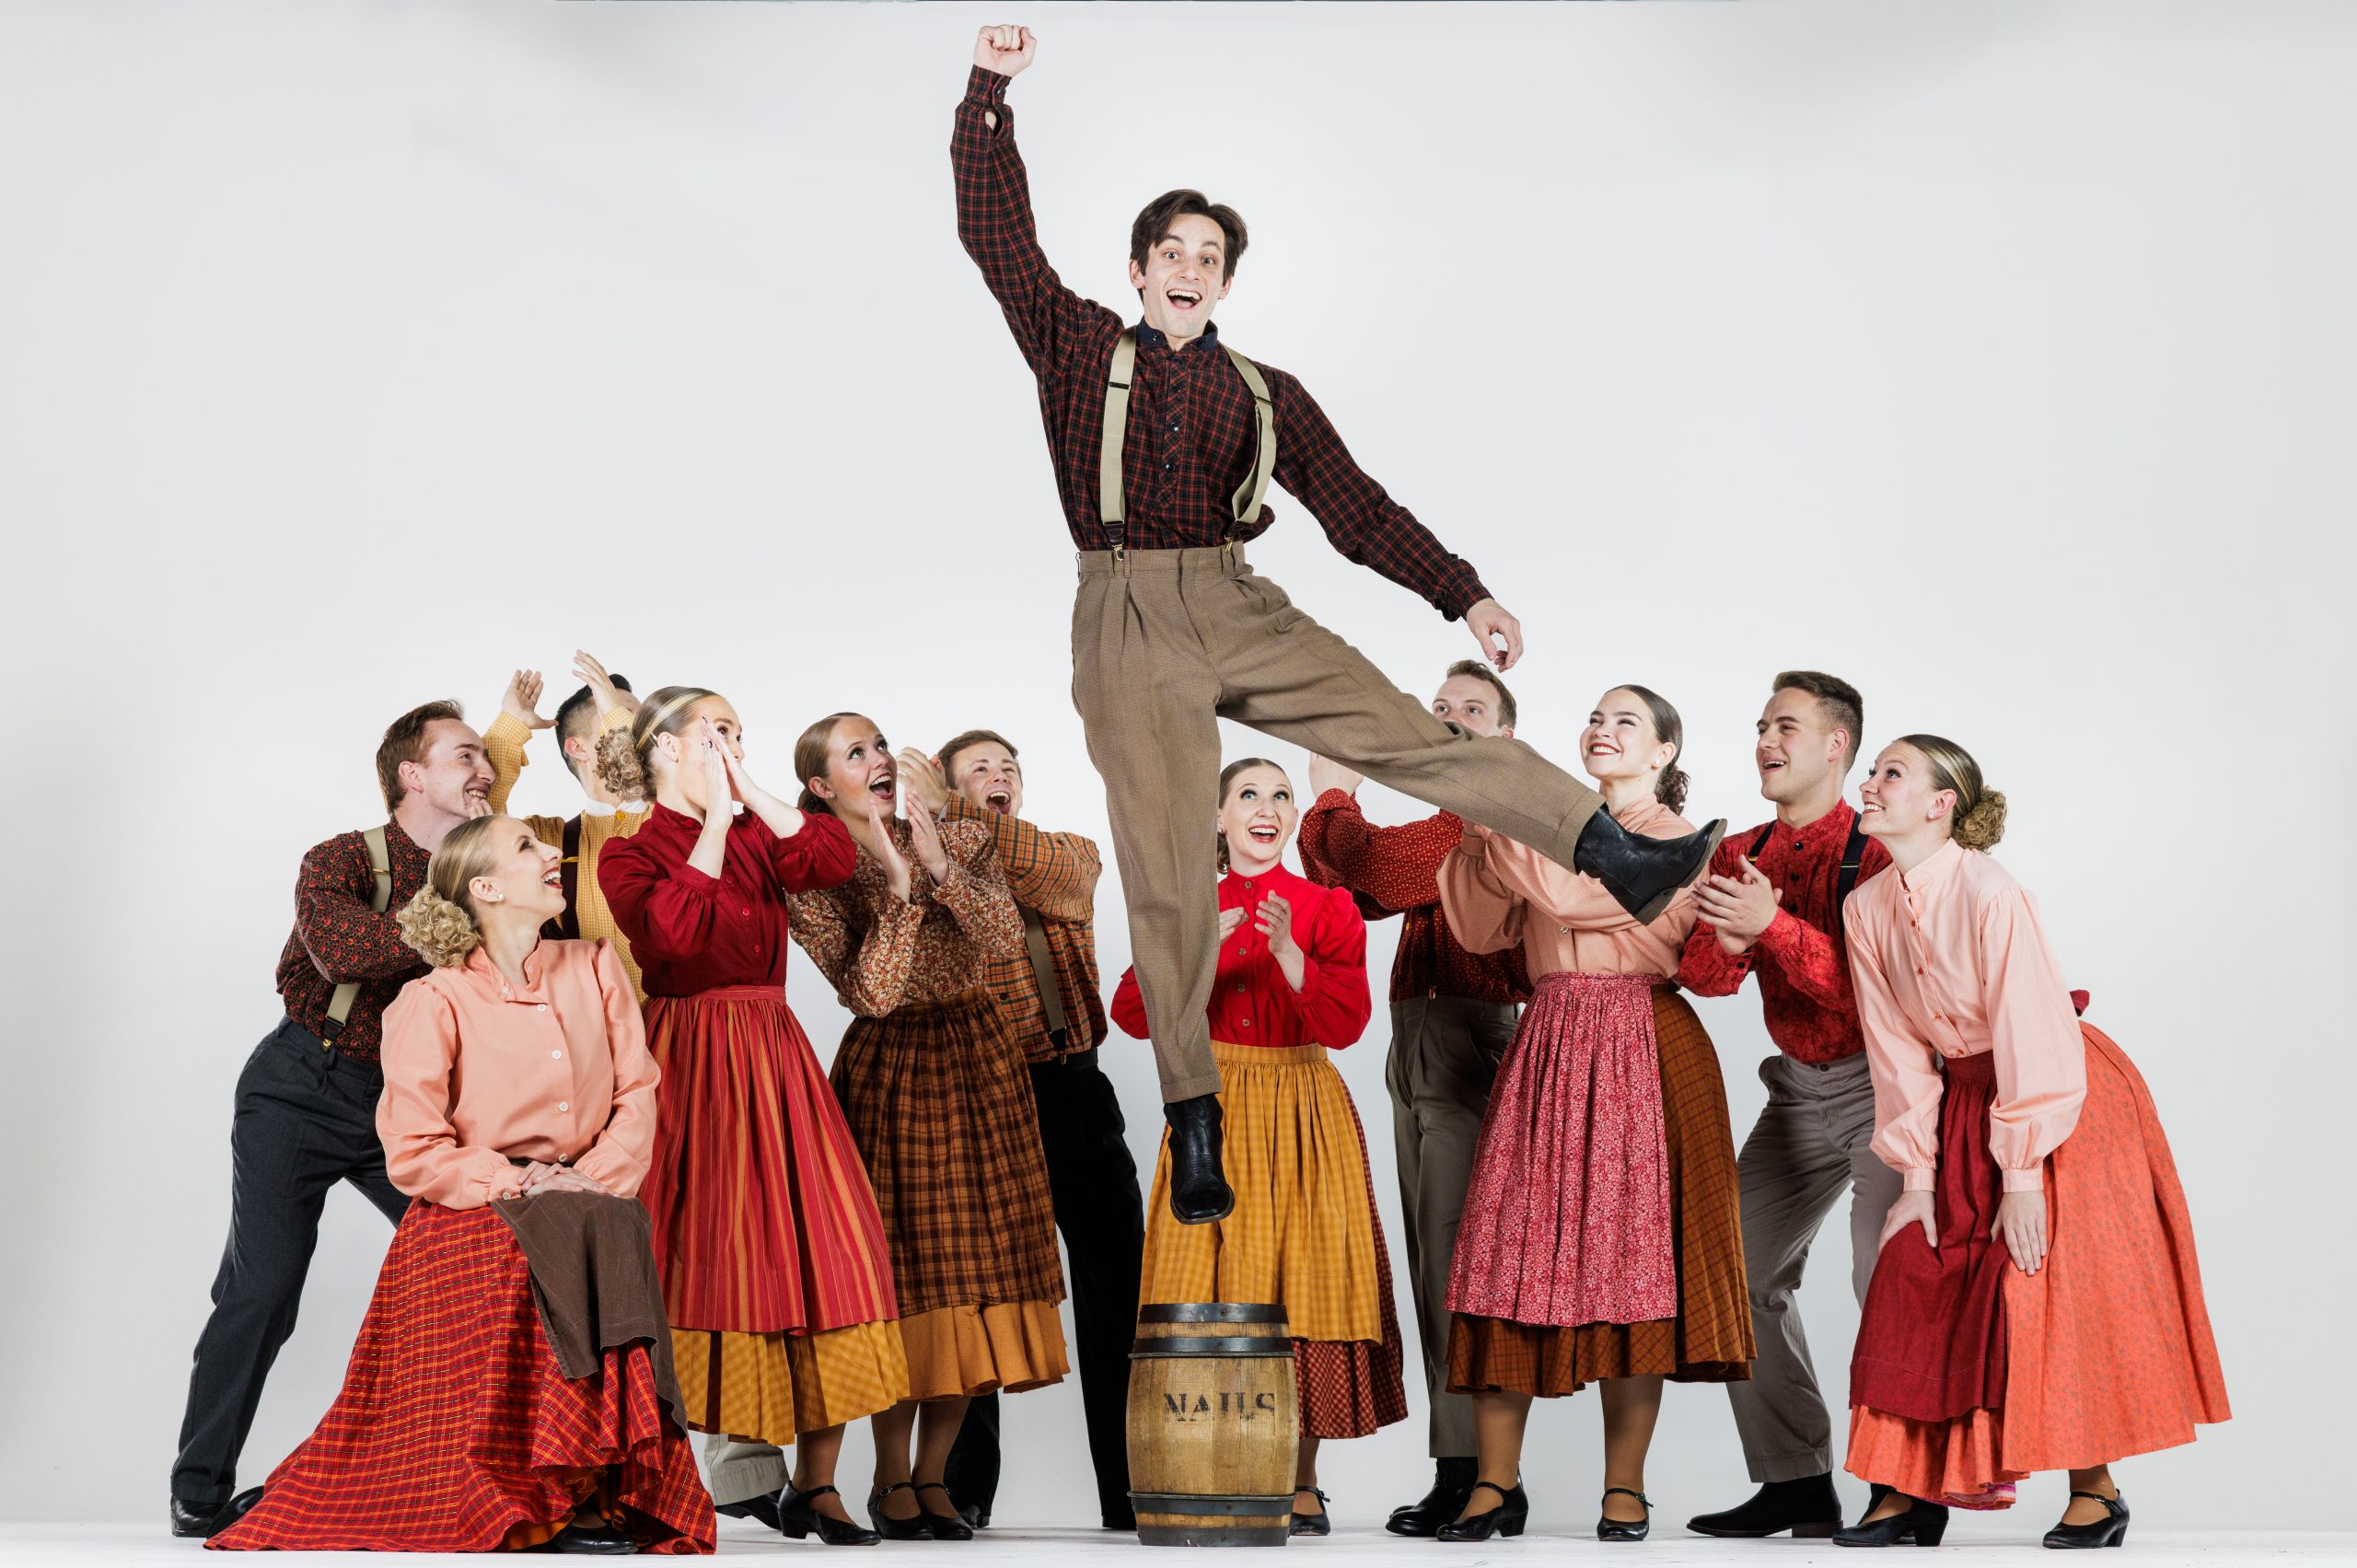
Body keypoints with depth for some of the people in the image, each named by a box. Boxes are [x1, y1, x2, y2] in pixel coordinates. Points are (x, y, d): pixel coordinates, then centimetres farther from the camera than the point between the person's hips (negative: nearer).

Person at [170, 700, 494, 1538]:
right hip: (302, 1093, -4)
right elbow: (338, 945, -35)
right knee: (262, 1285, -11)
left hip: (407, 1099, 5)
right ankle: (200, 1488, 5)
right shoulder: (343, 859, -13)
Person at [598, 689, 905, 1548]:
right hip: (689, 1066, -4)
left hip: (774, 1060, 4)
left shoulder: (754, 837, 17)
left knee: (814, 1251, -4)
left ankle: (815, 1481, 0)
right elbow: (675, 929, -18)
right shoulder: (628, 854, 3)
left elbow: (833, 858, -3)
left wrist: (746, 788, -2)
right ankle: (747, 1475, 7)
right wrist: (715, 814, -9)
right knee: (709, 1255, -4)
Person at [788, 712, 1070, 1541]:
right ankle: (891, 1481, 9)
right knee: (908, 1264, -4)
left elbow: (1007, 936, -11)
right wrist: (899, 889, -21)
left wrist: (942, 869, -20)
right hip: (891, 1072, -3)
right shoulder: (816, 878, -5)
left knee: (978, 1261, 3)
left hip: (979, 1063, 3)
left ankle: (933, 1476, 13)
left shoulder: (960, 839, 3)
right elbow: (870, 992, -16)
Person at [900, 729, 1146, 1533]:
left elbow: (1043, 871, -13)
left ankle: (1134, 1494, 11)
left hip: (1072, 1090, 2)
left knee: (1117, 1293, 2)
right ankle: (965, 1493, 14)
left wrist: (952, 811, -21)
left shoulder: (1075, 856, 12)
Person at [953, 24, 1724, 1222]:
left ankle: (1613, 854, -23)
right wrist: (990, 94, -3)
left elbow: (1355, 504, 11)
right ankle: (1192, 1121, -2)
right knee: (1164, 875, -6)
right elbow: (996, 233, 5)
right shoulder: (1080, 348, 13)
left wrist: (1463, 595, 3)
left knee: (1407, 731, -15)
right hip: (1127, 622, -2)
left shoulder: (1263, 393, 17)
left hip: (1238, 607, 2)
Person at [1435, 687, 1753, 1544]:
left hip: (1639, 1055, -4)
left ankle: (1624, 1488, 4)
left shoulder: (1678, 844, 1)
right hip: (1545, 1049, 5)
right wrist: (1486, 832, -1)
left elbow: (1568, 893, -14)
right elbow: (1483, 930, 10)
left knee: (1630, 1251, -5)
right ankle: (1497, 1483, 1)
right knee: (1512, 1246, -3)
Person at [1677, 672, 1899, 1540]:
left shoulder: (1877, 854, -14)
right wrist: (1722, 939, -27)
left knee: (1885, 1278, -17)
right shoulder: (1740, 855, 6)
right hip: (1797, 1088, 7)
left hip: (1879, 1084, -7)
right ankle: (1797, 1480, 15)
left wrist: (1773, 924, -34)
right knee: (1739, 1268, 5)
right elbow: (1706, 976, -4)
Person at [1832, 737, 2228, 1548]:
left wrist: (2021, 1175, -21)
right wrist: (1915, 1171, -3)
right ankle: (1913, 1488, 8)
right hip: (1962, 1104, 6)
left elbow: (2033, 1039, -22)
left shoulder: (1991, 894, -23)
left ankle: (2095, 1491, 7)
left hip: (2066, 1099, -6)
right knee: (1916, 1284, 0)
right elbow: (1897, 1051, 0)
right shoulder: (1866, 907, -4)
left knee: (2053, 1288, -8)